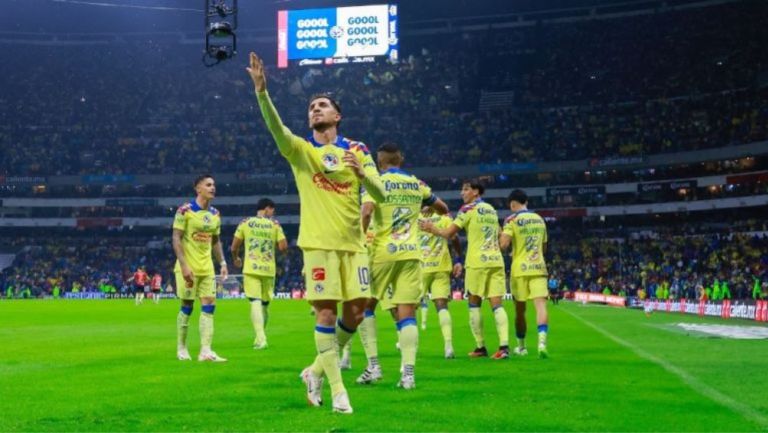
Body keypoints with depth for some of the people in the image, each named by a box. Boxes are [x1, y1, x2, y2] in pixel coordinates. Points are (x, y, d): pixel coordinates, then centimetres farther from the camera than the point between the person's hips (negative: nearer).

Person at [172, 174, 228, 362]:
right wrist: (184, 265, -18)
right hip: (188, 267, -6)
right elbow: (176, 239, -12)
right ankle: (181, 348, 14)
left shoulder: (215, 214, 10)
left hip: (206, 267, 6)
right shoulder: (185, 210, -10)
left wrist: (222, 263, 9)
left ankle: (205, 350, -4)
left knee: (209, 306, -3)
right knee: (187, 307, 0)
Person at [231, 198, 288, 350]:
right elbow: (283, 247, -5)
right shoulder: (275, 224, 2)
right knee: (264, 304, 14)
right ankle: (259, 338, 23)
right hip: (269, 270, 1)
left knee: (255, 303, -9)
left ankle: (260, 338, -25)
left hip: (251, 269, -1)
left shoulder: (245, 223, 3)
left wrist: (236, 259, 25)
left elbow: (234, 247, 5)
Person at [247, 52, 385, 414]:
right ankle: (337, 389, -1)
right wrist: (261, 90, -36)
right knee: (326, 311, -7)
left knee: (355, 312, 2)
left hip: (353, 242, 3)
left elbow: (380, 195, 3)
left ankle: (317, 370, 22)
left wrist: (360, 171, -18)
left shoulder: (357, 150, 10)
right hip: (319, 242, -3)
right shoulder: (300, 149, 3)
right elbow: (275, 126, -18)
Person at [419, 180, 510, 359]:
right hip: (496, 260, 5)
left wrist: (431, 229, 7)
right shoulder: (491, 210, 17)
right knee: (497, 304, -2)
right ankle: (504, 345, -16)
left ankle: (480, 347, 4)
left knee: (474, 304, 6)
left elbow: (449, 233, -7)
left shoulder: (469, 209, -3)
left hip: (478, 261, -5)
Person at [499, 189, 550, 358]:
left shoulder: (512, 220, -5)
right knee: (541, 305, -9)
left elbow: (504, 244, -17)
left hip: (520, 270, -3)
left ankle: (521, 347, 22)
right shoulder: (539, 219, 13)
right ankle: (542, 342, -30)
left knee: (520, 310, 10)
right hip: (538, 268, 3)